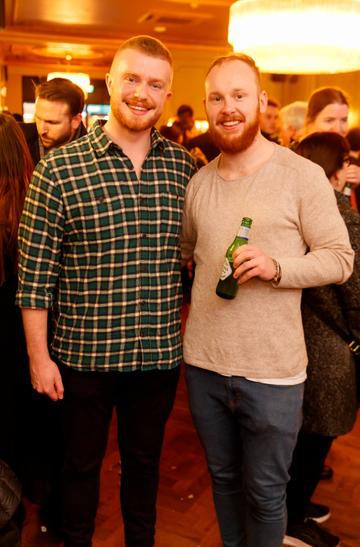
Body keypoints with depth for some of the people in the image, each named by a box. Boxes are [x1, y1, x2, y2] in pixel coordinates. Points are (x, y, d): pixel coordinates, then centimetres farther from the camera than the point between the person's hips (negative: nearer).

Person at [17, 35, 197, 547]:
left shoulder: (183, 164, -1)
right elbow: (35, 272, -8)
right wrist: (38, 355, -7)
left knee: (144, 462, 22)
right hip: (83, 353, -2)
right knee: (82, 463, 19)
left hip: (160, 352, 3)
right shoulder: (59, 168, -11)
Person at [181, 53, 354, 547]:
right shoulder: (198, 183, 5)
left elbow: (340, 258, -9)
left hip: (271, 371, -4)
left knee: (265, 493, 14)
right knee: (223, 478, 23)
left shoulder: (303, 176, -10)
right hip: (203, 363, 4)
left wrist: (276, 266, -24)